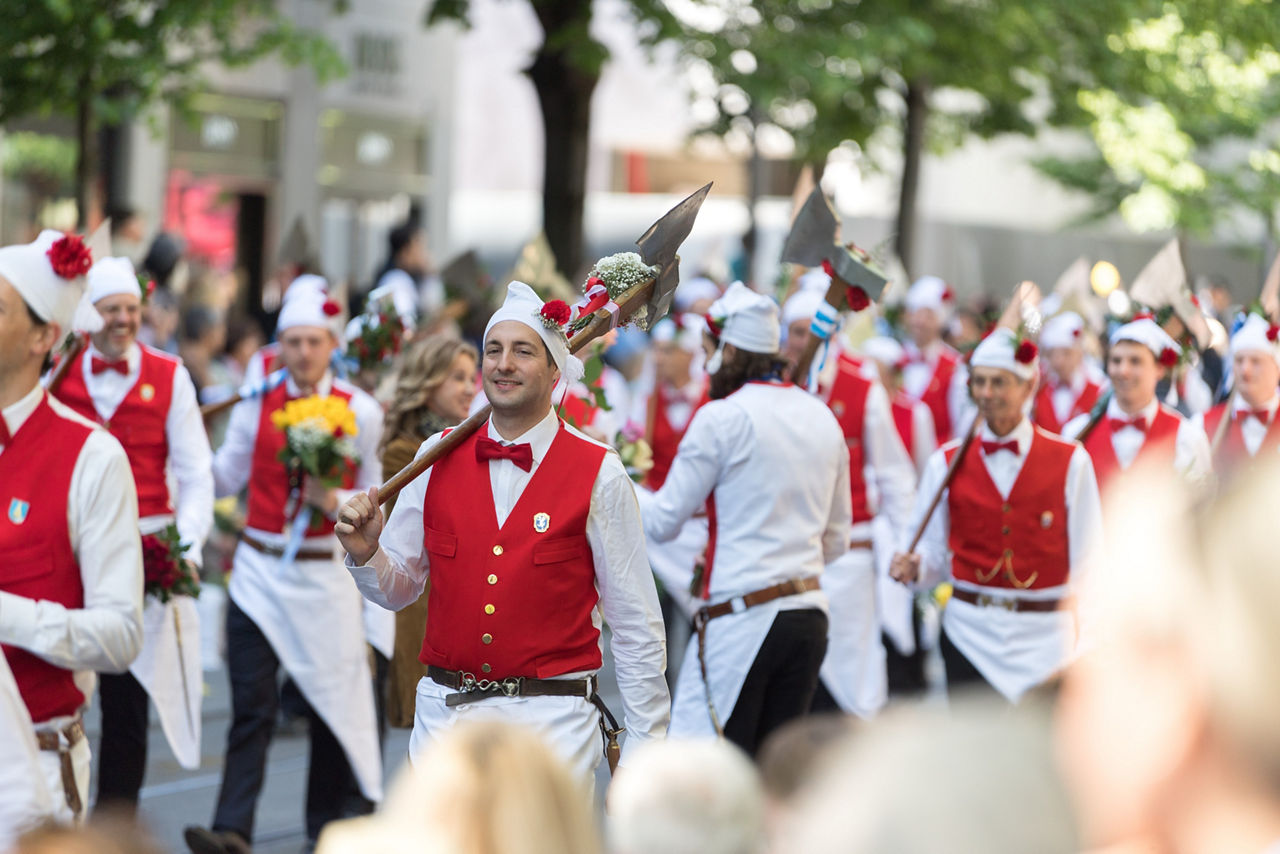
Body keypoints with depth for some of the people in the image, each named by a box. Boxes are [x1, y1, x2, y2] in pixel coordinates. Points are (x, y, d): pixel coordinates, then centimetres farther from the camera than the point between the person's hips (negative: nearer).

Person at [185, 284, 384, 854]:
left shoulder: (360, 411, 0)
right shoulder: (256, 404, 4)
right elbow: (225, 476, 11)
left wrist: (333, 502, -15)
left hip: (325, 576, -1)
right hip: (260, 572, 1)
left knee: (332, 703, 7)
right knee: (251, 707, -6)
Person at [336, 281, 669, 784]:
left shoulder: (598, 474, -3)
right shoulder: (437, 459, 6)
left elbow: (636, 627, 1)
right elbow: (397, 590, 13)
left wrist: (644, 751, 0)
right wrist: (366, 554, -8)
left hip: (552, 723, -3)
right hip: (444, 715, 3)